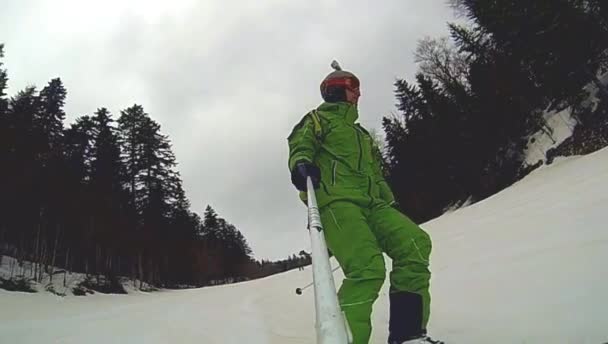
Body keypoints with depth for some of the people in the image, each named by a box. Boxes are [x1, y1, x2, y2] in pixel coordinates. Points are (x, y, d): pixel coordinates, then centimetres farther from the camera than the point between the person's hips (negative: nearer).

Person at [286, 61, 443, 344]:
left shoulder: (360, 133, 38)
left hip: (371, 204, 7)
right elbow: (300, 146, -1)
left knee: (415, 242, -16)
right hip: (337, 202, -7)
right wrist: (301, 164, -25)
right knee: (367, 268, -27)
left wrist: (390, 206, 27)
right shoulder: (318, 119, 16)